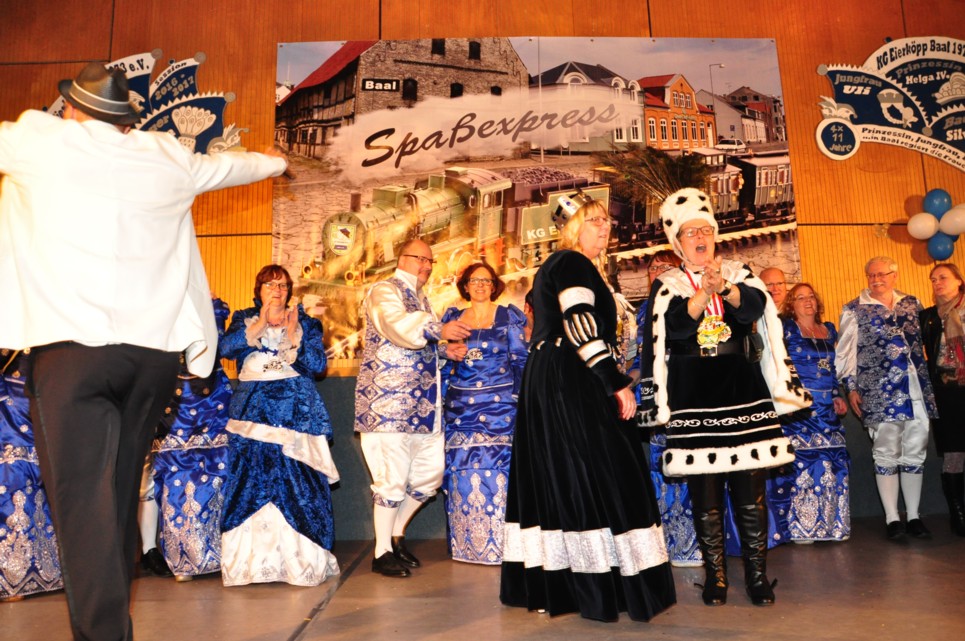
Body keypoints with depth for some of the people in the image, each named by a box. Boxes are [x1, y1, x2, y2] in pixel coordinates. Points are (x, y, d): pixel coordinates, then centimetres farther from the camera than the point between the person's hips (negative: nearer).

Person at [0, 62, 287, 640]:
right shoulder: (166, 158, 13)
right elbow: (227, 167, 31)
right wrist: (272, 162, 52)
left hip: (72, 348, -4)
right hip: (154, 349, 4)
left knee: (81, 495, -3)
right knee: (121, 490, 15)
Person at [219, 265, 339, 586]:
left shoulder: (305, 322, 13)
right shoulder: (244, 319, 15)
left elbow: (318, 364, -1)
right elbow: (225, 348, -5)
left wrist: (293, 337, -13)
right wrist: (261, 324, -13)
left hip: (296, 411, -1)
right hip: (252, 412, 1)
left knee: (298, 484, -7)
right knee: (249, 482, -3)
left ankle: (301, 559, 0)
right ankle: (249, 560, 7)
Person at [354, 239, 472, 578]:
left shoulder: (420, 298, 21)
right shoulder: (384, 291, -6)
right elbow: (396, 325, -27)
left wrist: (446, 349, 9)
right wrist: (439, 330, -41)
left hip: (422, 404, 9)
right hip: (389, 401, -9)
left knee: (430, 473, 11)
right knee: (392, 478, -4)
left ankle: (396, 533, 29)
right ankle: (382, 553, 12)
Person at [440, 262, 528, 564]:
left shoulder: (509, 316, 5)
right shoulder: (452, 318, 12)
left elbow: (521, 361, 2)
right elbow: (444, 364, 16)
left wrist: (520, 400, -5)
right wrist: (441, 402, 10)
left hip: (499, 406, -3)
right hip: (460, 408, 3)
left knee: (497, 469, -7)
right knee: (461, 473, 1)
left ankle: (499, 543, 4)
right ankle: (466, 544, 13)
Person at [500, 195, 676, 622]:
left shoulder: (553, 266, 22)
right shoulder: (573, 263, -8)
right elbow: (581, 327, -20)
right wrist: (617, 383, -19)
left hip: (547, 382, 10)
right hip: (573, 383, -10)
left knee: (554, 475, 10)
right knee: (597, 472, -7)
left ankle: (543, 585, 16)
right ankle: (596, 587, -2)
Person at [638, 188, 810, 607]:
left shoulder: (739, 273, 11)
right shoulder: (667, 285, 6)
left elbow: (755, 308, -9)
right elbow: (674, 325, -13)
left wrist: (724, 287, -27)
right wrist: (704, 292, -27)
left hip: (742, 388, 1)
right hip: (693, 396, -1)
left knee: (750, 487, 0)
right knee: (704, 490, 1)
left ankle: (757, 572, 14)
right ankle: (715, 574, 14)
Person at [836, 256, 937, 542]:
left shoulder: (912, 303, 12)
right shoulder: (854, 310, 2)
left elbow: (924, 341, 18)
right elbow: (845, 352, 1)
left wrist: (929, 381, 13)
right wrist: (851, 388, -4)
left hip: (917, 387, 4)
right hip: (880, 391, -3)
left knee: (915, 451, 8)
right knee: (887, 453, 0)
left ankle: (914, 516, 18)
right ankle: (892, 518, 8)